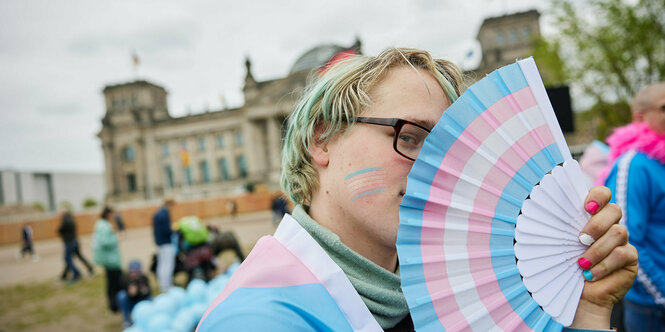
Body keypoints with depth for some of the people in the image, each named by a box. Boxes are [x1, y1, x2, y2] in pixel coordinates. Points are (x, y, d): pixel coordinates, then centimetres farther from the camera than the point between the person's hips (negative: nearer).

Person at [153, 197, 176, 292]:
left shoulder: (157, 214, 12)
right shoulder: (165, 214, -19)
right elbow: (167, 230, -21)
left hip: (159, 242, 10)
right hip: (167, 243, -10)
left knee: (161, 265, 16)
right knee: (168, 265, -5)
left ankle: (162, 285, 24)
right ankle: (166, 286, -4)